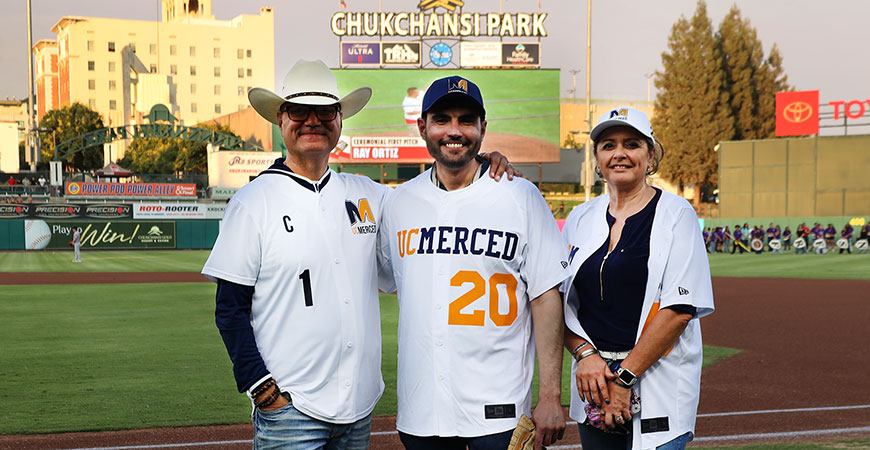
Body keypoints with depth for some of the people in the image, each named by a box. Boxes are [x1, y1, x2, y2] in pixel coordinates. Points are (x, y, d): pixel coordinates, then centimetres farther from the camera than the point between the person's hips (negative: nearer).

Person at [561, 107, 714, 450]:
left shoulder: (676, 214, -3)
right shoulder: (580, 218, 11)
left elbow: (679, 309, -12)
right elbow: (559, 302, 9)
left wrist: (624, 376, -15)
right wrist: (585, 354, -9)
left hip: (658, 385, -4)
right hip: (592, 383, 4)